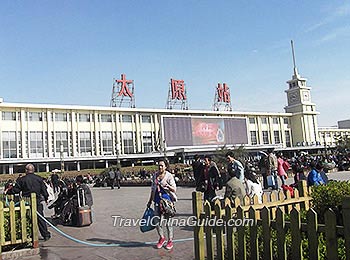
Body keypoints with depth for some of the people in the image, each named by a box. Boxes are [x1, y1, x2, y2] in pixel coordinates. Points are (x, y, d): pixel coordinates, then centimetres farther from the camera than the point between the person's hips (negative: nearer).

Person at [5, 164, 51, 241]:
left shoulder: (22, 179, -5)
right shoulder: (39, 179, 1)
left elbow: (15, 189, -1)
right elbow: (44, 190, 4)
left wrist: (7, 192, 17)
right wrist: (46, 199, 16)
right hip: (37, 201, 1)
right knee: (40, 219, 7)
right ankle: (46, 235, 10)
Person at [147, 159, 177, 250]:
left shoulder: (169, 176, -4)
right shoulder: (155, 176, 11)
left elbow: (174, 189, -7)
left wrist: (167, 185, -26)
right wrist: (150, 201, 21)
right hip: (157, 200, 5)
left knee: (168, 221, 1)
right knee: (157, 221, 7)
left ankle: (170, 241, 17)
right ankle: (162, 238, 29)